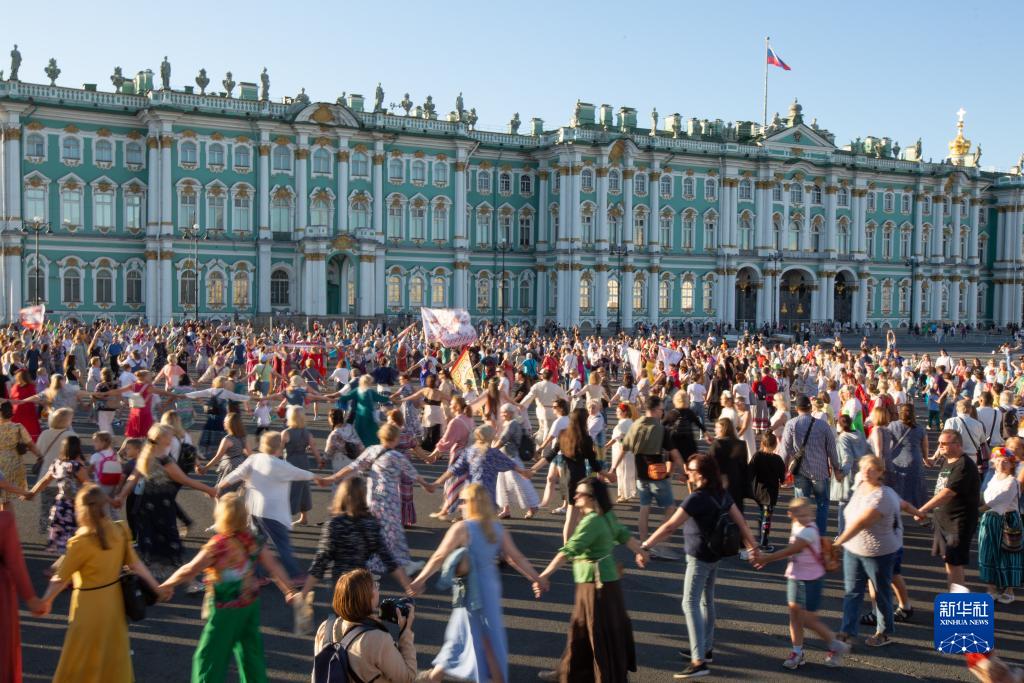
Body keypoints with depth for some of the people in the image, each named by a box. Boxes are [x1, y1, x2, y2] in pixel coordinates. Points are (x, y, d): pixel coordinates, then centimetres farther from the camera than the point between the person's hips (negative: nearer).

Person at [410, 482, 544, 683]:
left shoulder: (462, 528, -15)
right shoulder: (497, 529, 2)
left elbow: (439, 557, -13)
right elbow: (516, 558, 3)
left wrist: (420, 580, -6)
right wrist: (537, 578, 13)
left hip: (470, 590, -6)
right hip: (491, 586, 6)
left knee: (485, 640, 4)